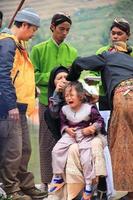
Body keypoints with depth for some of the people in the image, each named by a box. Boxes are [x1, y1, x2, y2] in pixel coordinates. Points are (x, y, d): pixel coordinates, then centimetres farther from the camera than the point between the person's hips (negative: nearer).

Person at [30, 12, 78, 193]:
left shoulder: (72, 52, 10)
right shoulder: (39, 50, 3)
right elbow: (34, 76, -4)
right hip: (47, 101, -2)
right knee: (46, 143, 2)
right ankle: (47, 182, 8)